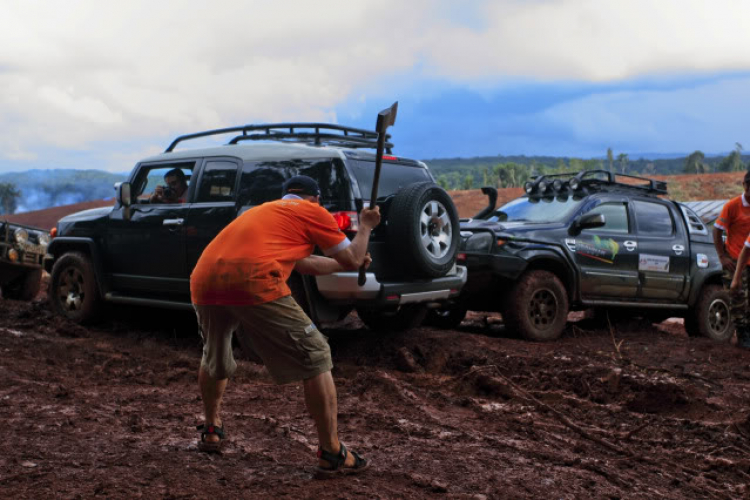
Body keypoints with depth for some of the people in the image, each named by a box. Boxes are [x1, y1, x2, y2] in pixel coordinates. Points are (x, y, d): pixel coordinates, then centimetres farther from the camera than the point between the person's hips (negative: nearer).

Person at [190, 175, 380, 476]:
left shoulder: (263, 211, 37)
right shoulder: (313, 211, 16)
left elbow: (304, 263, 46)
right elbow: (351, 260, 19)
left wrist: (349, 262, 58)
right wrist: (365, 226, 37)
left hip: (203, 281, 7)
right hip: (254, 282, -7)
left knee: (214, 359, 33)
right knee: (315, 358, 4)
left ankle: (210, 431, 48)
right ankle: (331, 454, 5)